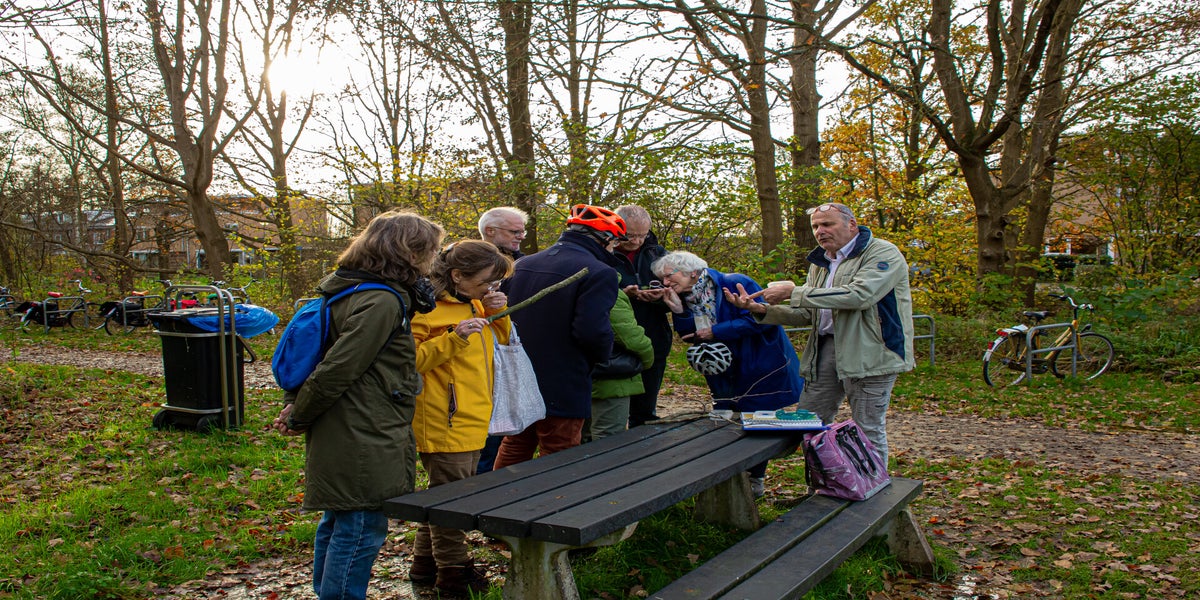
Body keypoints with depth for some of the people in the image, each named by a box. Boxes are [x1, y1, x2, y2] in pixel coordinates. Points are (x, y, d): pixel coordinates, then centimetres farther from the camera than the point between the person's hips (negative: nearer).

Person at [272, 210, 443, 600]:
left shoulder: (348, 291, 12)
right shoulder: (382, 303, -21)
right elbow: (336, 371, -23)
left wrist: (294, 405, 11)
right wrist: (298, 419, -9)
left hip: (340, 439, 11)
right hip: (363, 446, -11)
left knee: (337, 522, 23)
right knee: (361, 529, -1)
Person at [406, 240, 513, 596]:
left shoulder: (474, 304, 12)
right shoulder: (427, 309, -16)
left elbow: (501, 339, 23)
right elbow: (410, 360, -19)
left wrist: (497, 311, 3)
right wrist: (454, 338, -29)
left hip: (472, 420, 9)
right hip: (444, 423, -9)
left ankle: (426, 564, 33)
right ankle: (454, 573, 18)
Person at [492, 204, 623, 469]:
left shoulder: (523, 264, 7)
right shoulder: (599, 273, -17)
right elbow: (593, 330, -25)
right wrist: (602, 353, -4)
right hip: (563, 393, -7)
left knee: (513, 450, 22)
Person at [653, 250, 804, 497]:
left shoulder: (734, 284, -18)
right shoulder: (686, 298, 2)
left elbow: (761, 318, -25)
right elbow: (693, 338, -2)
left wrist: (715, 331, -22)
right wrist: (678, 311, -18)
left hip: (761, 371, -6)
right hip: (727, 379, 6)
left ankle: (755, 481, 19)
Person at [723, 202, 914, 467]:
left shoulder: (883, 253, -8)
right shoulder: (820, 263, 18)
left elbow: (859, 295, -25)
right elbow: (806, 315, 15)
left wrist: (794, 292, -22)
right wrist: (762, 310, -3)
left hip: (869, 351, -7)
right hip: (826, 348, 8)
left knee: (869, 430, -1)